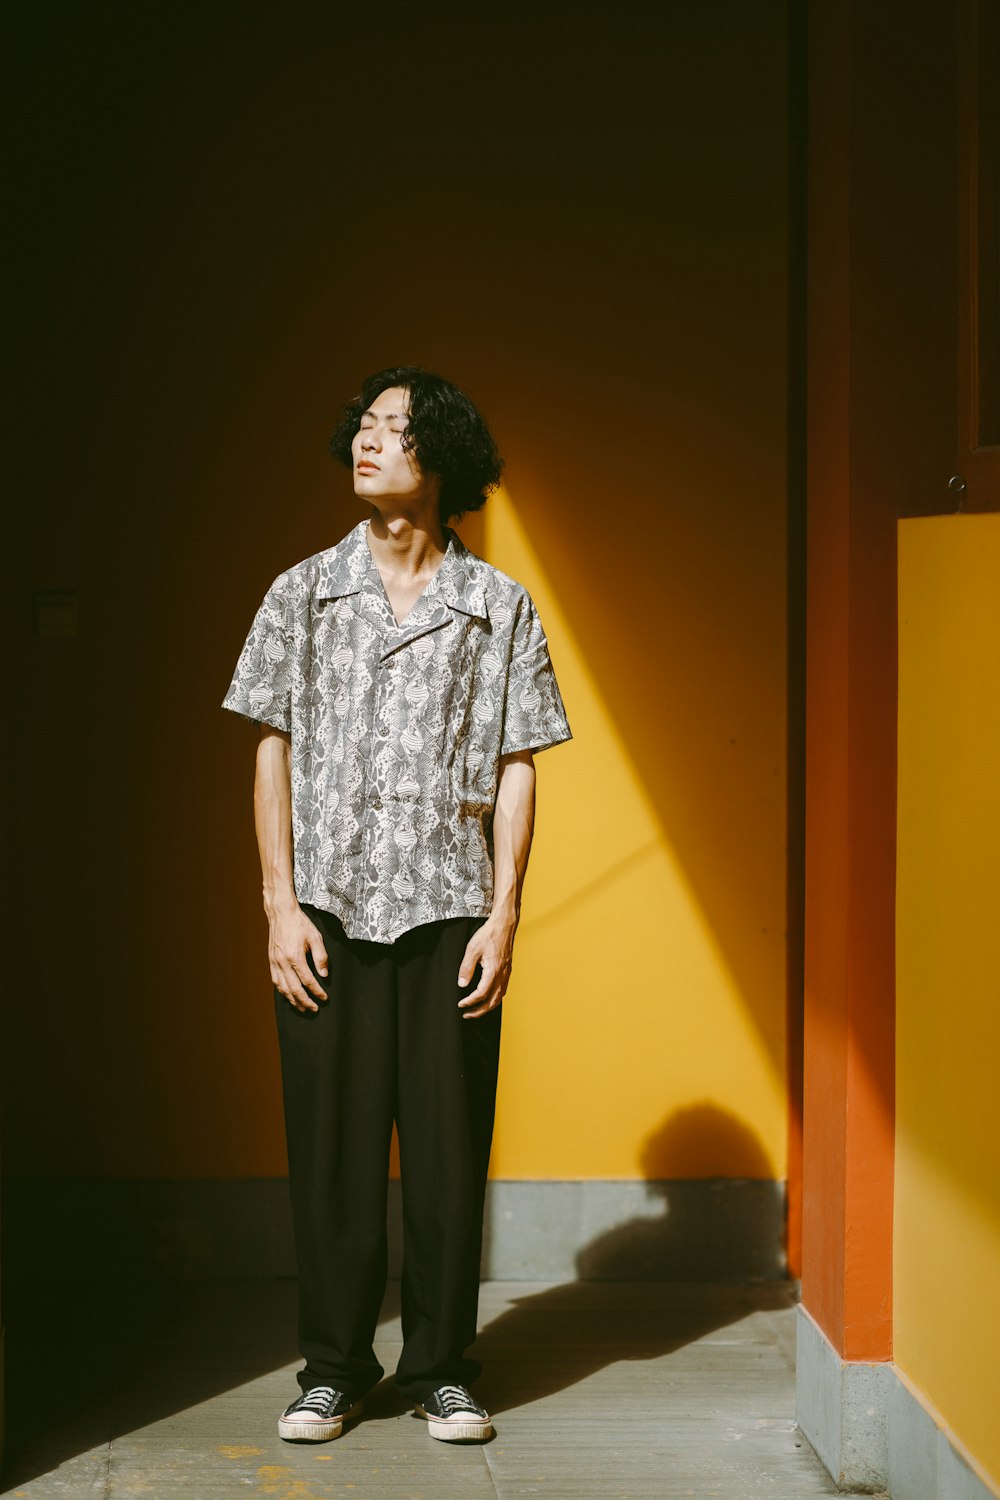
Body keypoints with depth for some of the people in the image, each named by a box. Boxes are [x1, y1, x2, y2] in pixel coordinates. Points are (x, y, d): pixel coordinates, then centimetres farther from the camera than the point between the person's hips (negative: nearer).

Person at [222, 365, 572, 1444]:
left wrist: (503, 914, -4)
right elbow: (273, 752, 5)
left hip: (450, 910, 0)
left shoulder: (500, 607, 5)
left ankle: (441, 1370, 16)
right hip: (328, 910, 0)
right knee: (331, 1143, 4)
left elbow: (514, 769, 5)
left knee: (448, 1144, 3)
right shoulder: (302, 593, 6)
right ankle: (333, 1369, 16)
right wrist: (280, 905, -3)